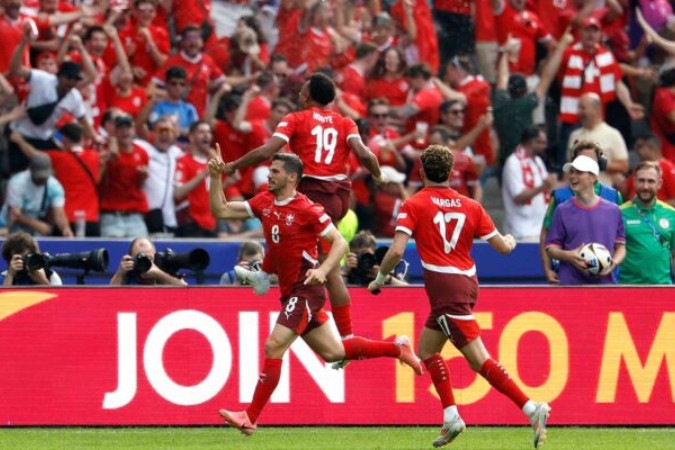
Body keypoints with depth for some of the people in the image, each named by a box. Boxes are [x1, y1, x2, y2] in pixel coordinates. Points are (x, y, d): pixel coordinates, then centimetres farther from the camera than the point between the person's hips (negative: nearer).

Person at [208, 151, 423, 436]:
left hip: (306, 290, -8)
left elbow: (340, 242, -12)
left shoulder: (307, 210, -14)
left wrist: (323, 270, -27)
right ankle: (397, 349, 32)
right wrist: (215, 178, -5)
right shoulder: (264, 202, 6)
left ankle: (250, 417, -14)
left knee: (273, 347, -16)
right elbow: (221, 211, 7)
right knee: (333, 352, 16)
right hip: (290, 292, 8)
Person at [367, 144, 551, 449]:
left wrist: (379, 279, 2)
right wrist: (510, 241, 34)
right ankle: (451, 417, 16)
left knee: (479, 360, -11)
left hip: (446, 289, -7)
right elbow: (502, 246, 10)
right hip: (466, 283, 7)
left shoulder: (414, 206, -5)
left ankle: (531, 409, -21)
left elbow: (396, 250, -14)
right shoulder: (469, 206, 8)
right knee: (427, 349, 21)